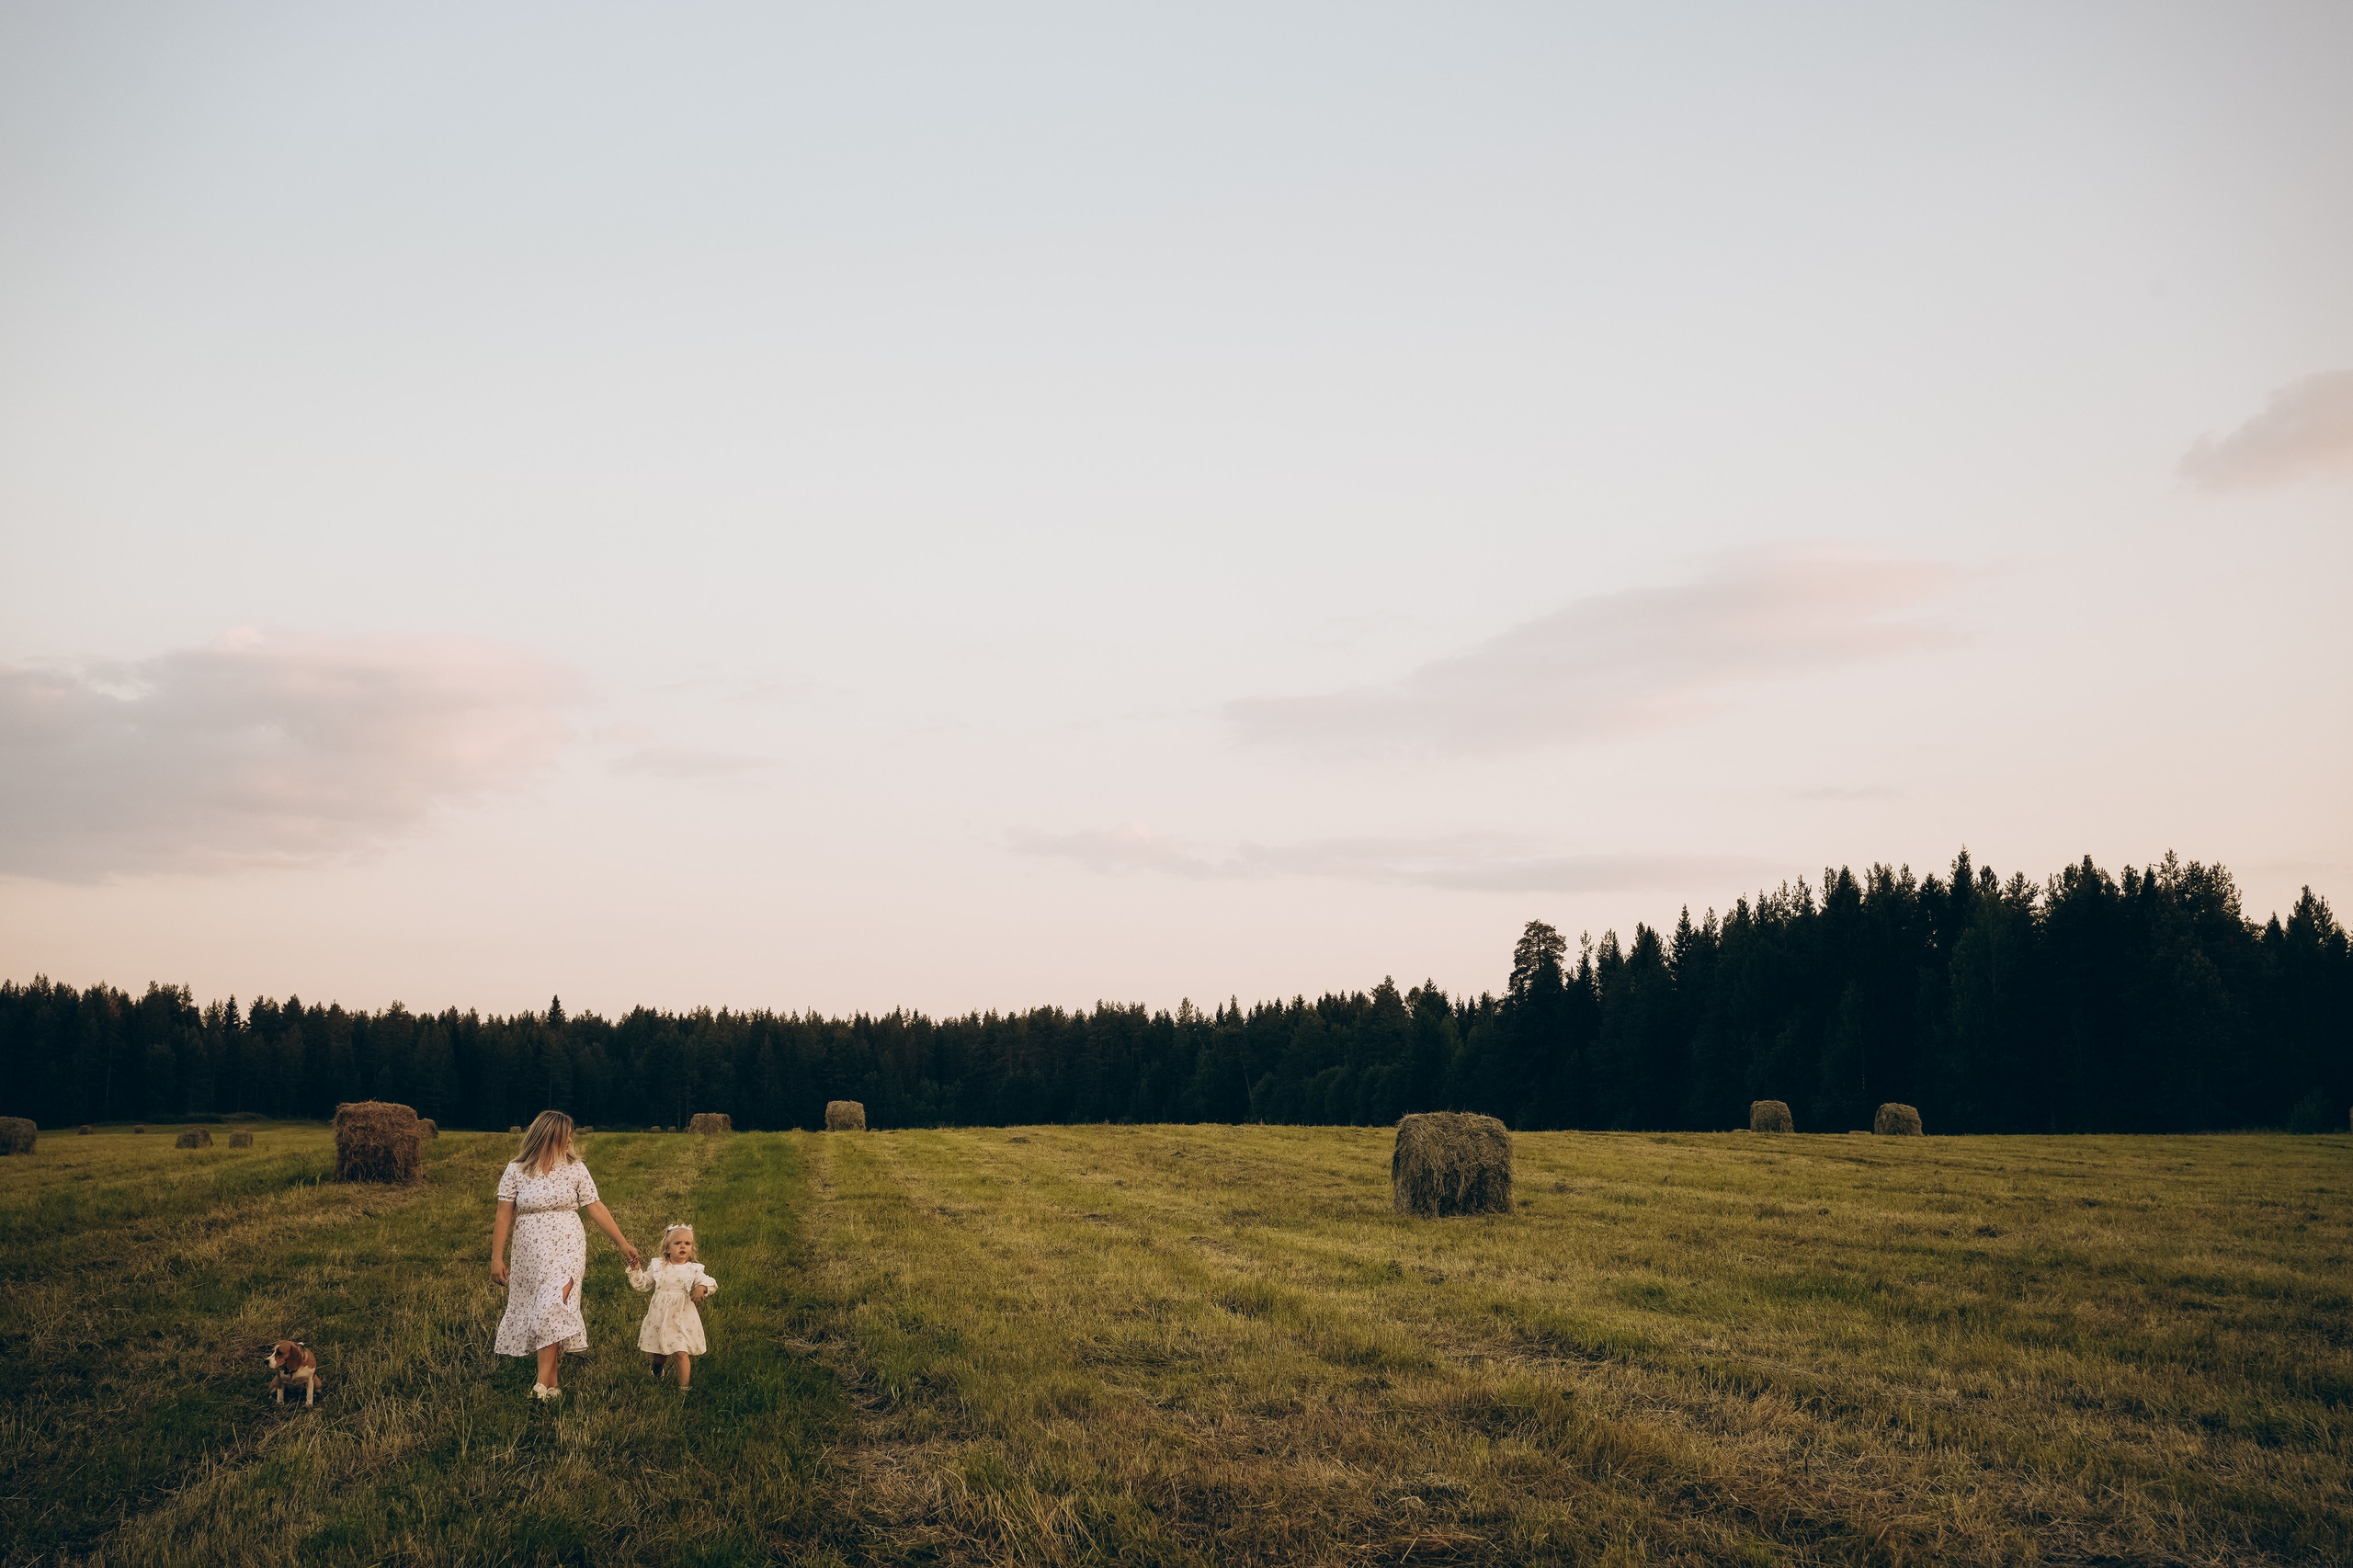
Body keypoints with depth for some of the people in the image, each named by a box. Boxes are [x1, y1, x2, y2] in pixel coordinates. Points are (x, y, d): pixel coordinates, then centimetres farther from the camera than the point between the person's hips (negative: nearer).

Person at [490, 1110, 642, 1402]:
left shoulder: (575, 1169, 2)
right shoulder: (516, 1171, 0)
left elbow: (596, 1208, 4)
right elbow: (504, 1216, 1)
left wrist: (623, 1244, 2)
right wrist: (497, 1258, -3)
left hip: (566, 1252, -1)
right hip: (529, 1256, 1)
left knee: (552, 1310, -18)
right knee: (533, 1317, 3)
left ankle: (543, 1384, -20)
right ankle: (552, 1386, 11)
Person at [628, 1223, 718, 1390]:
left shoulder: (694, 1269, -1)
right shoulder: (657, 1267, 4)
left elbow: (709, 1282, -12)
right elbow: (641, 1284, 8)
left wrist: (702, 1288, -32)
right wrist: (636, 1270, -6)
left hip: (682, 1318, -2)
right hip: (660, 1318, 2)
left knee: (682, 1353, -8)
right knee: (658, 1351, 15)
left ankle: (683, 1387, 5)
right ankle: (655, 1372, 47)